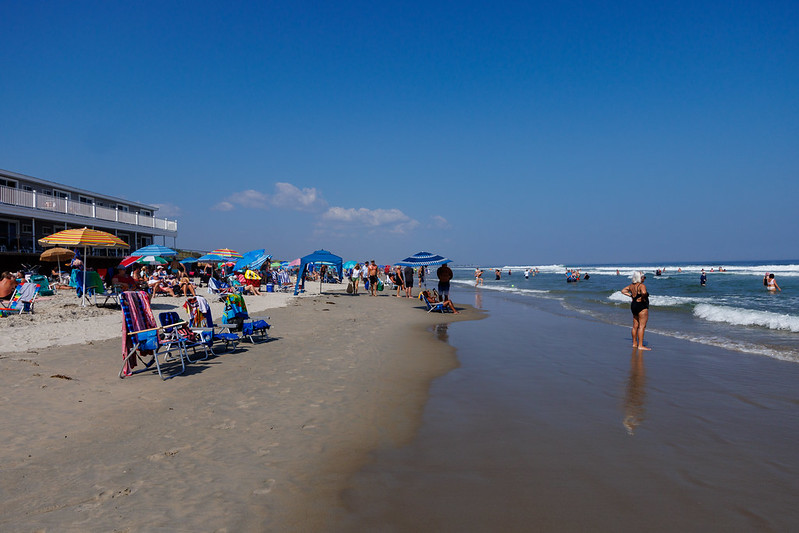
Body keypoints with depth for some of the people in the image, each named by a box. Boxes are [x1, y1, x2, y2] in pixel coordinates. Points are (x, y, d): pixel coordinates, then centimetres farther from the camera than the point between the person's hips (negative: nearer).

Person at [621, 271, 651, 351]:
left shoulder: (631, 285, 8)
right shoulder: (642, 285, -17)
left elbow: (623, 291, 18)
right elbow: (644, 292, -37)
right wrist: (643, 297, -17)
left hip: (633, 305, 9)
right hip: (642, 306, -9)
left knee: (635, 326, 15)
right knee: (642, 326, -6)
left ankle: (634, 343, 24)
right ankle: (640, 345, -8)